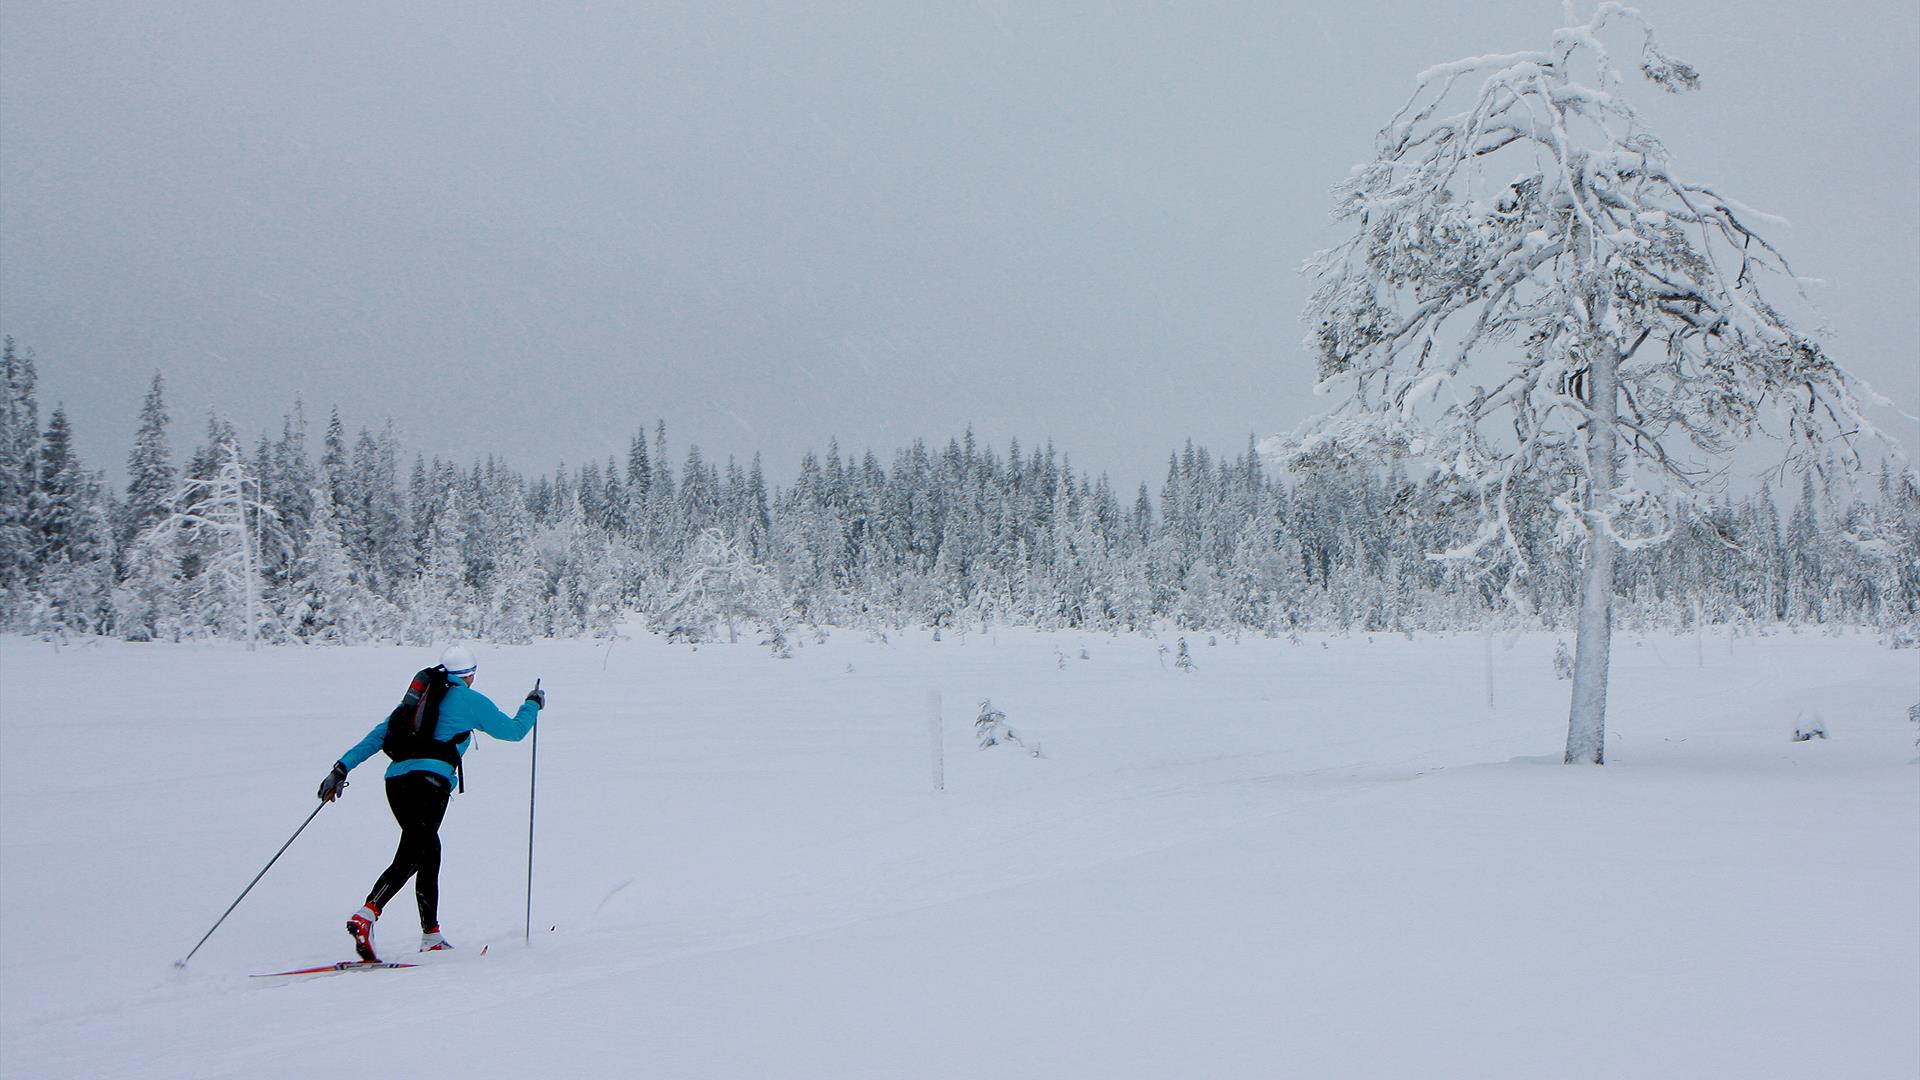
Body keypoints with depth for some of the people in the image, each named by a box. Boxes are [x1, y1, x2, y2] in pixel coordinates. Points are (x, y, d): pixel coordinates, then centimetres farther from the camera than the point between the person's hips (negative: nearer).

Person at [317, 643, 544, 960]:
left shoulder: (419, 694, 25)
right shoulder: (472, 701, 9)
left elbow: (378, 735, 20)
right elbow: (513, 730, 20)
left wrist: (342, 768, 18)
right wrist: (533, 704, 37)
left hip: (396, 779, 7)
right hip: (430, 780, -7)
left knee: (430, 852, 17)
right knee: (408, 858, -12)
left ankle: (431, 936, 20)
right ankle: (366, 916, -33)